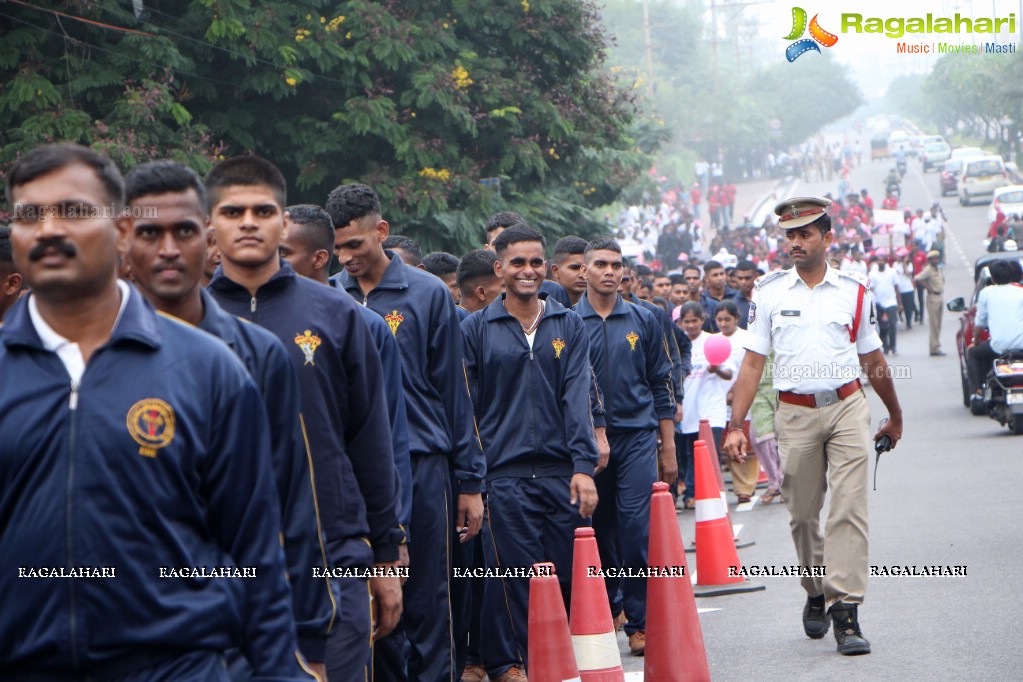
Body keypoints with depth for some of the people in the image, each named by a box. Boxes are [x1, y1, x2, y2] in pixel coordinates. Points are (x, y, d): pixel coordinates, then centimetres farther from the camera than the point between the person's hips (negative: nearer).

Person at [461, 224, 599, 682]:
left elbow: (577, 398, 2)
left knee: (567, 574, 2)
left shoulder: (569, 327, 10)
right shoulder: (476, 330, 5)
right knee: (513, 572, -4)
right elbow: (465, 408, 5)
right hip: (503, 475, -2)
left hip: (561, 473, 2)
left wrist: (584, 466, -8)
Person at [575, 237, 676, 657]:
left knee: (636, 527, -8)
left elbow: (662, 385, 11)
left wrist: (668, 449, 8)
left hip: (637, 436, 0)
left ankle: (640, 622, -4)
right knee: (599, 529, 5)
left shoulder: (643, 321, 8)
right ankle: (606, 609, 19)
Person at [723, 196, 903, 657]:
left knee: (849, 508, -11)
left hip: (848, 407, 0)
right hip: (795, 413, 1)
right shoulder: (769, 292, 4)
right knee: (802, 514, 7)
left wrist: (894, 416, 25)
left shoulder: (854, 292, 6)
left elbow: (873, 360, 16)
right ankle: (815, 594, 29)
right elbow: (753, 363, 4)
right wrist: (735, 425, -3)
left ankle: (845, 607, -12)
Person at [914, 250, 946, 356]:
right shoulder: (928, 270, -13)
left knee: (938, 324, 10)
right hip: (933, 298, -9)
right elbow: (916, 279, -23)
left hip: (940, 297, 9)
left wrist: (942, 288, 15)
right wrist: (927, 287, -18)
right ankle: (934, 348, -7)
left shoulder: (939, 269, 12)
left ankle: (936, 347, 15)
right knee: (934, 324, -8)